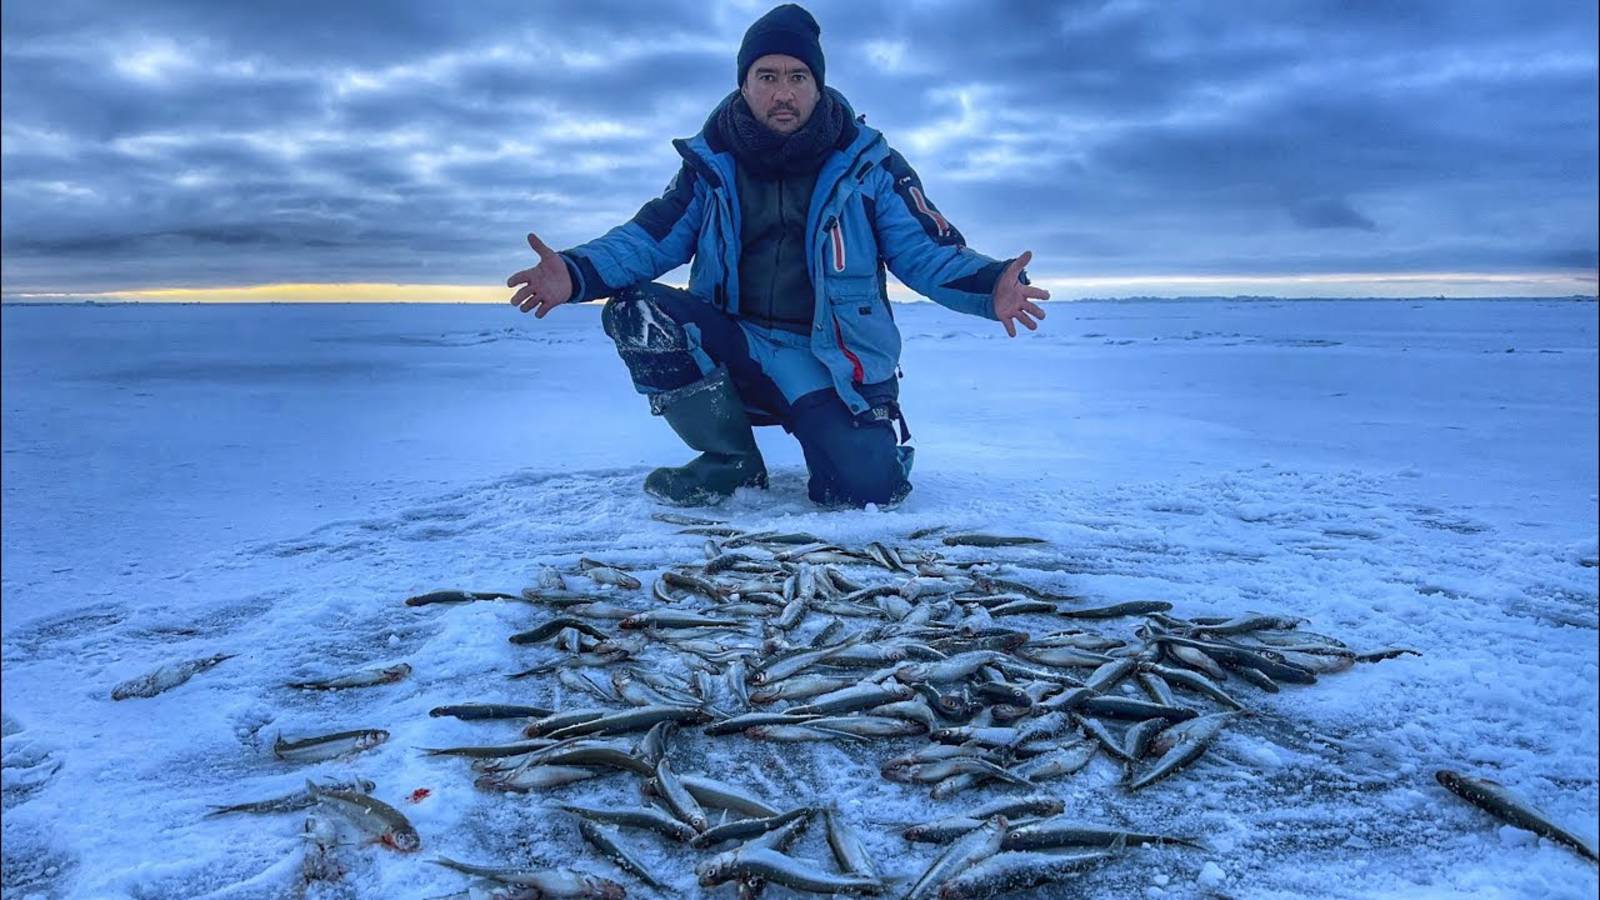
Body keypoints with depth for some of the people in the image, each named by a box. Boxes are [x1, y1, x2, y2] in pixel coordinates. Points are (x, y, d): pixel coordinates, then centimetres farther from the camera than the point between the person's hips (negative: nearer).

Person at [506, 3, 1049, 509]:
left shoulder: (868, 163, -2)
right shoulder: (711, 162, 3)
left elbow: (926, 251, -5)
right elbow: (651, 237, -2)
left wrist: (989, 288, -27)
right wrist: (576, 273, -23)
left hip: (832, 362, -2)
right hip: (734, 346, 2)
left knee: (866, 488, -24)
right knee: (636, 312, -24)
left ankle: (846, 438, 18)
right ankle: (732, 461, -4)